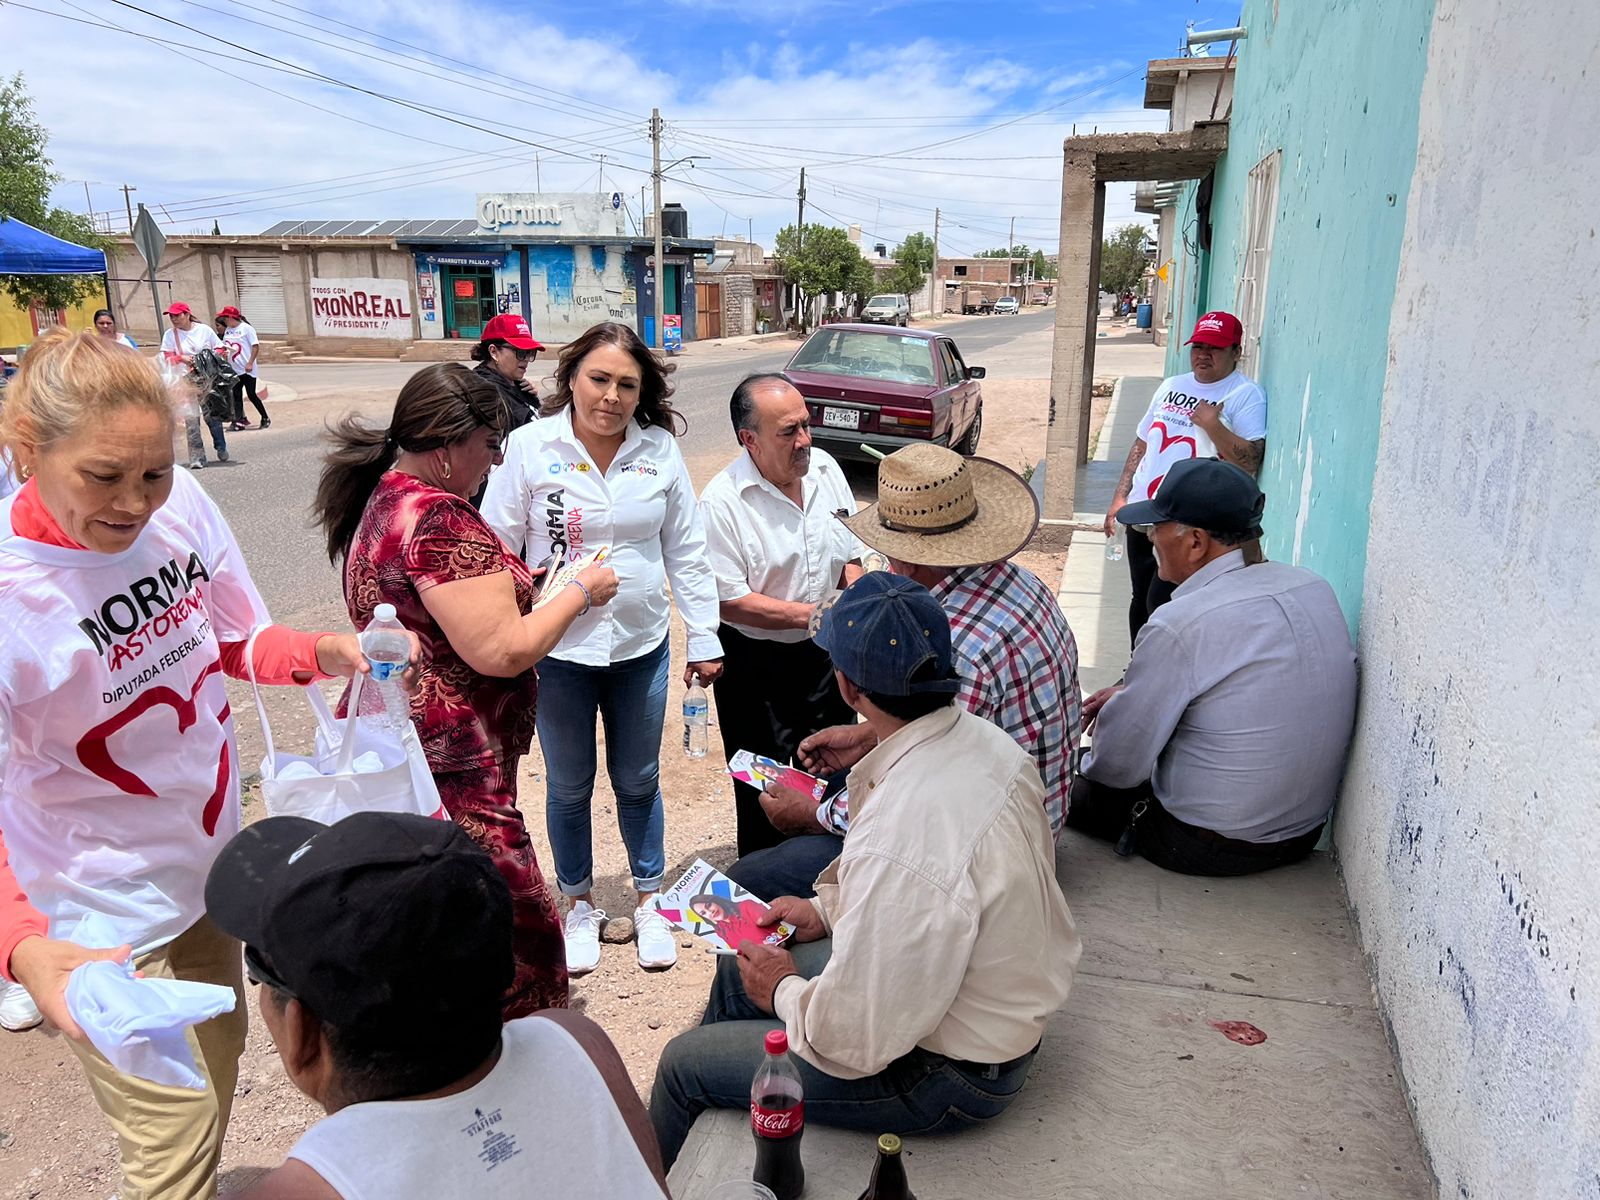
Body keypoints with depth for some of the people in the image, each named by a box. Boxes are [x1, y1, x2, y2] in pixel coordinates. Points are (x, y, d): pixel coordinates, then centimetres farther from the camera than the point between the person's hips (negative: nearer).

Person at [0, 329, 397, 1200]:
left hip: (208, 862, 6)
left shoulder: (181, 505, -12)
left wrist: (320, 654, -17)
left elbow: (238, 641, 3)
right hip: (106, 917, -6)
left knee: (219, 1070, 25)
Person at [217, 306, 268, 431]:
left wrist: (250, 363, -21)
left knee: (251, 395, -3)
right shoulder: (228, 330, 9)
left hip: (247, 370, -6)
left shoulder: (246, 328, -9)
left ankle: (265, 418, 12)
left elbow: (256, 346, -13)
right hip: (234, 369, 6)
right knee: (236, 396, 4)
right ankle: (239, 422, 8)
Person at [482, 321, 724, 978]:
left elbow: (686, 552, 4)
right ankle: (580, 904, 37)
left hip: (641, 646, 2)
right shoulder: (530, 446, -9)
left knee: (638, 781, 17)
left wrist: (703, 638, 5)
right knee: (569, 787, 15)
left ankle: (648, 900, 37)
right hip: (558, 649, -1)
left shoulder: (660, 449, -2)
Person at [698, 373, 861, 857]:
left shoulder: (825, 468, -3)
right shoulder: (722, 503, -22)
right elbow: (729, 601, -23)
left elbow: (849, 551, 11)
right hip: (757, 664, -6)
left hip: (826, 652, 6)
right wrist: (814, 614, -24)